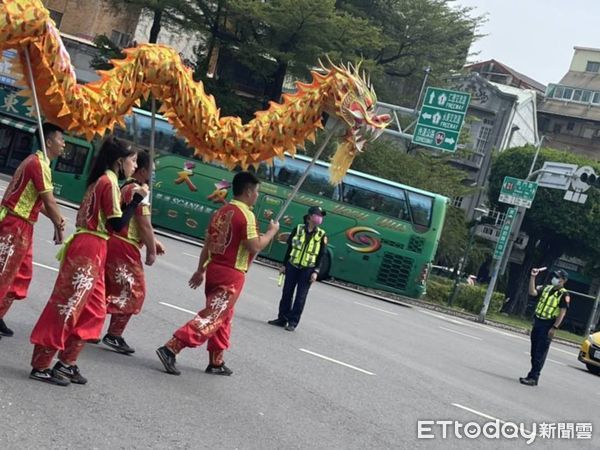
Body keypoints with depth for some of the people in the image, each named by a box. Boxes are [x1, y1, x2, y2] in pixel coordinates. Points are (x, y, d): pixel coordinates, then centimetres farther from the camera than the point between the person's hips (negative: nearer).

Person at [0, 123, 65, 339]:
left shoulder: (36, 160, 14)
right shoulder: (40, 163, -17)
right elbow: (49, 202, -18)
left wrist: (56, 219, 7)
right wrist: (59, 226, -6)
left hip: (21, 226, 10)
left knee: (22, 273, 14)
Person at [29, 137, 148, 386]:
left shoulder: (101, 181, 18)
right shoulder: (109, 182, -11)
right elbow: (117, 224, -15)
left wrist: (130, 198, 10)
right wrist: (137, 199, -9)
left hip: (90, 250, 10)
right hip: (89, 250, -10)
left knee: (95, 309, 13)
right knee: (67, 307, -5)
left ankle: (66, 363, 17)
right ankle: (41, 366, 0)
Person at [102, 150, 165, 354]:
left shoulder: (125, 188, 17)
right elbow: (144, 225, -17)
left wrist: (153, 241, 22)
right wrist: (151, 251, -8)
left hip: (112, 241, 9)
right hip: (125, 247, -9)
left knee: (108, 288, 17)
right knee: (133, 291, 0)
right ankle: (114, 335, 2)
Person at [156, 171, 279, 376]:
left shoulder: (221, 211, 11)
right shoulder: (246, 215, -14)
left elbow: (207, 244, 15)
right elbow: (255, 246, -18)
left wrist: (201, 270, 21)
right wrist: (271, 231, -3)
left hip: (214, 269, 9)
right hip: (231, 275, -9)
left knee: (223, 318, 20)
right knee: (212, 317, -9)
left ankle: (216, 362, 26)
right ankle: (171, 349, -19)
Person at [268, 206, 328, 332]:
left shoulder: (321, 235, -1)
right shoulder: (298, 229, 1)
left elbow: (321, 255, 0)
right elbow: (289, 248, 7)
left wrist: (316, 271, -7)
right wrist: (284, 265, 7)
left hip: (307, 270, -1)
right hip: (292, 266, 2)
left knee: (300, 297, 0)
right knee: (287, 293, 7)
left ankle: (293, 322, 5)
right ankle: (282, 318, 17)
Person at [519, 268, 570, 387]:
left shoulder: (564, 295, -9)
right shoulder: (547, 288, 11)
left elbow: (562, 313, -13)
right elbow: (532, 292, 1)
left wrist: (554, 328, -18)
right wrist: (533, 277, -7)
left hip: (547, 326, -7)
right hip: (537, 322, 7)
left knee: (540, 354, -6)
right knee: (534, 352, 12)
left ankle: (533, 378, -4)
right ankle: (532, 376, 19)